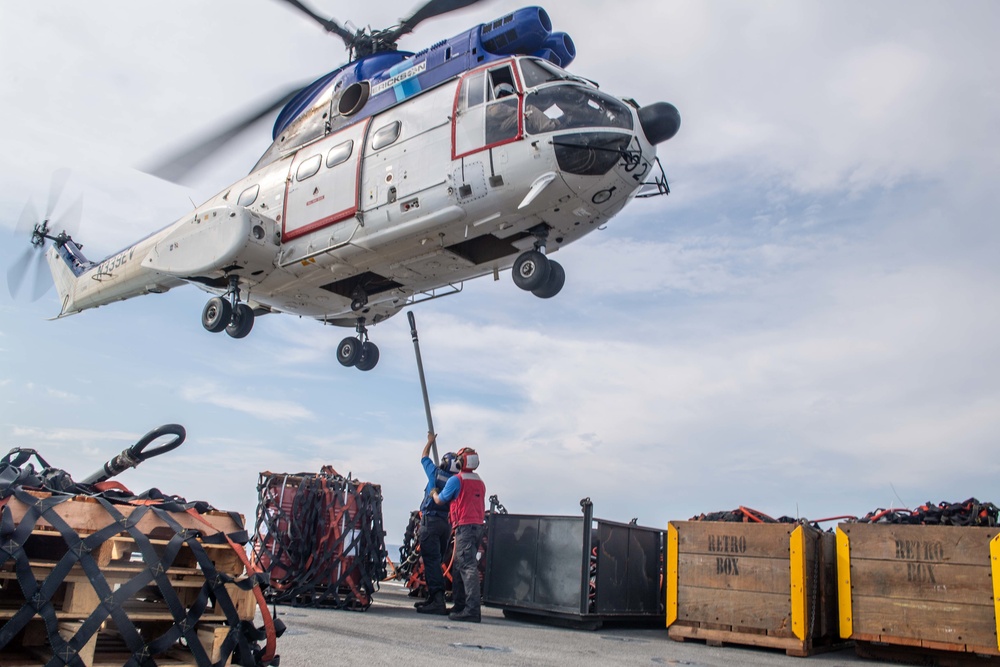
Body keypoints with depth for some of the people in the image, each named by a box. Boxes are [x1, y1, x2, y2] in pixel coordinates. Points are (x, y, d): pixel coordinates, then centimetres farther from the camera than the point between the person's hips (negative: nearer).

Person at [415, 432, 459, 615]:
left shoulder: (436, 473, -2)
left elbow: (424, 457, 18)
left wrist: (430, 441, 33)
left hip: (431, 520, -5)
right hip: (447, 523, 5)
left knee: (431, 560, -9)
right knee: (436, 560, 15)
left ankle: (437, 599, -16)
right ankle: (434, 598, 20)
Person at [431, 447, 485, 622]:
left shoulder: (456, 480, -6)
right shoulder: (480, 483, 17)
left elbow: (440, 501, 6)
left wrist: (434, 493, 27)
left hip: (464, 527, -8)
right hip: (478, 527, 8)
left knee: (468, 567, -14)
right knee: (459, 567, 16)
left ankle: (472, 610, -19)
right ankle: (460, 605, 19)